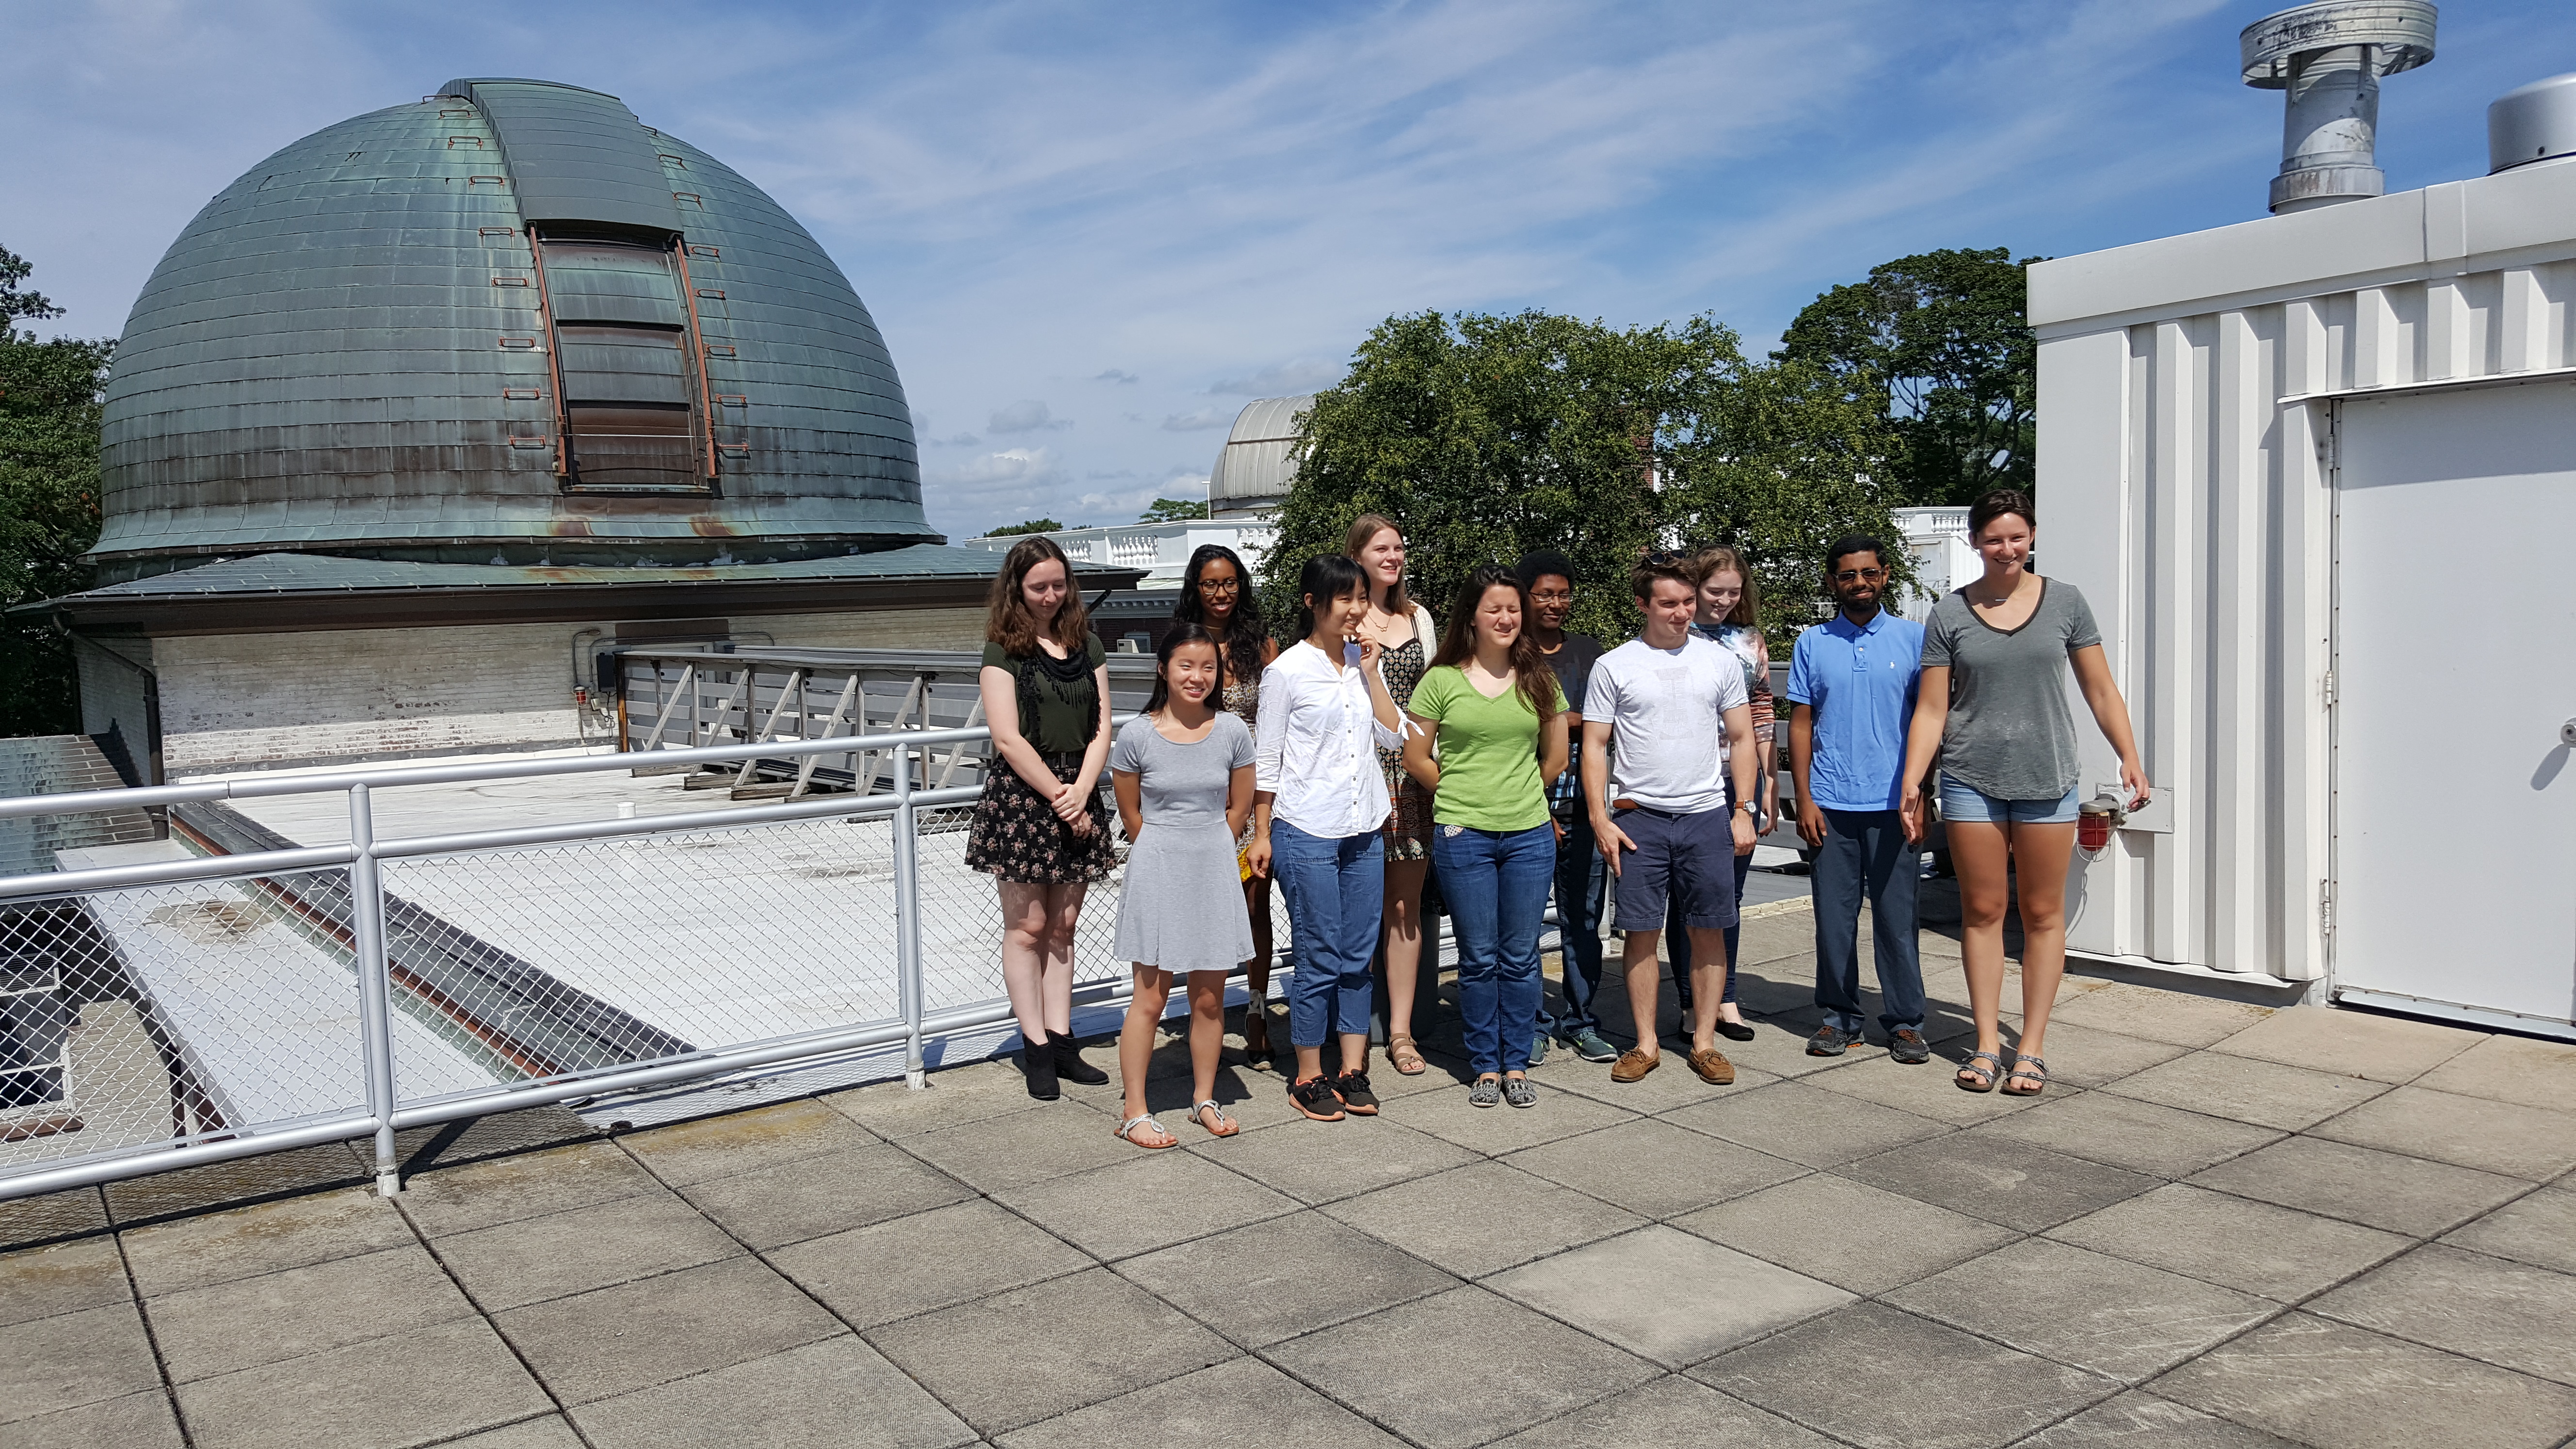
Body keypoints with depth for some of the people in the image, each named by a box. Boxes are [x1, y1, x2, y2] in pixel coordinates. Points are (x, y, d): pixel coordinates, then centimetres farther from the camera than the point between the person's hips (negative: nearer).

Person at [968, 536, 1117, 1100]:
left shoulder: (1087, 645, 11)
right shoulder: (1003, 652, -3)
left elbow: (1101, 730, 6)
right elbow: (1008, 739, -10)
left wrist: (1081, 792, -8)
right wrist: (1057, 795, -11)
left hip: (1078, 796, 4)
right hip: (1020, 796, -4)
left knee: (1063, 925, 9)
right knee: (1027, 926, 1)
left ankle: (1061, 1041, 14)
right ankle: (1036, 1048, 7)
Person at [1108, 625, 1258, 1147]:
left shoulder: (1232, 732, -1)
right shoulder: (1136, 735, -7)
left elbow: (1240, 808, 9)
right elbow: (1131, 815, 3)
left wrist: (1203, 850, 10)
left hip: (1215, 870, 3)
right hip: (1157, 871, -2)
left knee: (1210, 998, 9)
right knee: (1150, 997, 0)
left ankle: (1204, 1100, 25)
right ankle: (1134, 1112, 10)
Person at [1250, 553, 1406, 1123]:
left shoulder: (1364, 661, 9)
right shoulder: (1288, 670, -7)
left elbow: (1394, 736, 4)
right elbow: (1266, 758, -4)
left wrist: (1370, 671, -3)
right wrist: (1261, 834, -5)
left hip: (1364, 832, 6)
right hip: (1306, 834, -5)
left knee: (1358, 957, 9)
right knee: (1319, 960, 0)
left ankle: (1352, 1071, 19)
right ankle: (1308, 1078, 12)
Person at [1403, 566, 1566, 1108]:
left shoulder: (1538, 679, 7)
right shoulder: (1441, 680, 0)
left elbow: (1556, 758, 14)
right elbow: (1415, 758, 3)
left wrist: (1516, 794, 12)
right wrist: (1464, 795, 6)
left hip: (1529, 835, 2)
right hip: (1462, 837, -2)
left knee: (1521, 956, 7)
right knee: (1479, 958, 5)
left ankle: (1516, 1066, 20)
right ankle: (1485, 1068, 18)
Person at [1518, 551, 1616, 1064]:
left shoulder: (1588, 650, 14)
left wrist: (1562, 724, -6)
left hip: (1582, 804, 3)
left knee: (1583, 918, 6)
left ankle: (1581, 1021, 18)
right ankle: (1532, 1023, 11)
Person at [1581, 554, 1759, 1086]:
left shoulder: (1720, 661, 8)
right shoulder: (1613, 666, 2)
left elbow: (1741, 739, 11)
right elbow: (1594, 746, 3)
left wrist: (1743, 811, 3)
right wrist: (1600, 820, -5)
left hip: (1707, 814, 2)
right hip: (1638, 817, -1)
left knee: (1708, 930, 4)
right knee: (1642, 932, 2)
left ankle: (1704, 1042, 15)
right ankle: (1646, 1044, 13)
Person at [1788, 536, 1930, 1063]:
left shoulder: (1913, 638, 5)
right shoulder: (1812, 644, 8)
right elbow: (1801, 723, 7)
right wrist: (1804, 799, 0)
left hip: (1893, 803, -1)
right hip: (1831, 803, 1)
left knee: (1896, 915, 2)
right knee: (1833, 915, 5)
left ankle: (1905, 1022, 13)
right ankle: (1838, 1017, 16)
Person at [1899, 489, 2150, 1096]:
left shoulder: (2065, 602, 4)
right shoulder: (1950, 614, 2)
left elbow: (2101, 691, 7)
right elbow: (1932, 709, 1)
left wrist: (2130, 757, -3)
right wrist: (1911, 779, -10)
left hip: (2047, 778, 0)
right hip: (1971, 779, 0)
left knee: (2043, 913, 4)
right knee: (1982, 910, 4)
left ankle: (2032, 1046, 12)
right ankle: (1987, 1042, 13)